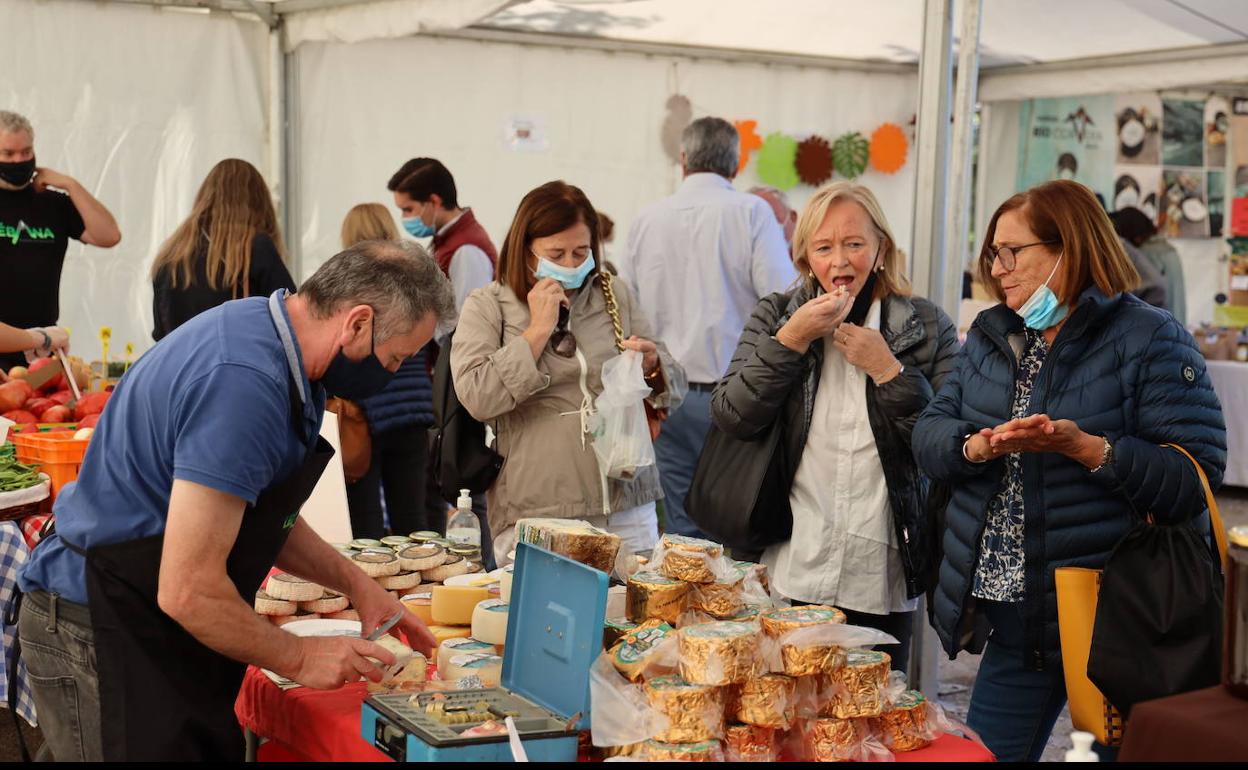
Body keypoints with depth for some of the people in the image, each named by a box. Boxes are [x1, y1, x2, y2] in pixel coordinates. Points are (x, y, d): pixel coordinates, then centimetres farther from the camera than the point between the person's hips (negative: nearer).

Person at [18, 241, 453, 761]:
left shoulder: (261, 328, 3)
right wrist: (298, 658, -14)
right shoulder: (244, 383, -28)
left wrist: (354, 583, 9)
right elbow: (187, 591, -28)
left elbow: (260, 515, 18)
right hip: (104, 636, -10)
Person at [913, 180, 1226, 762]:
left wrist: (1085, 447, -26)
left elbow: (1195, 477, -16)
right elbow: (928, 435, 4)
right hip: (1012, 620, 6)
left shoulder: (1150, 340, -9)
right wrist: (978, 447, -17)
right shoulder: (991, 337, 11)